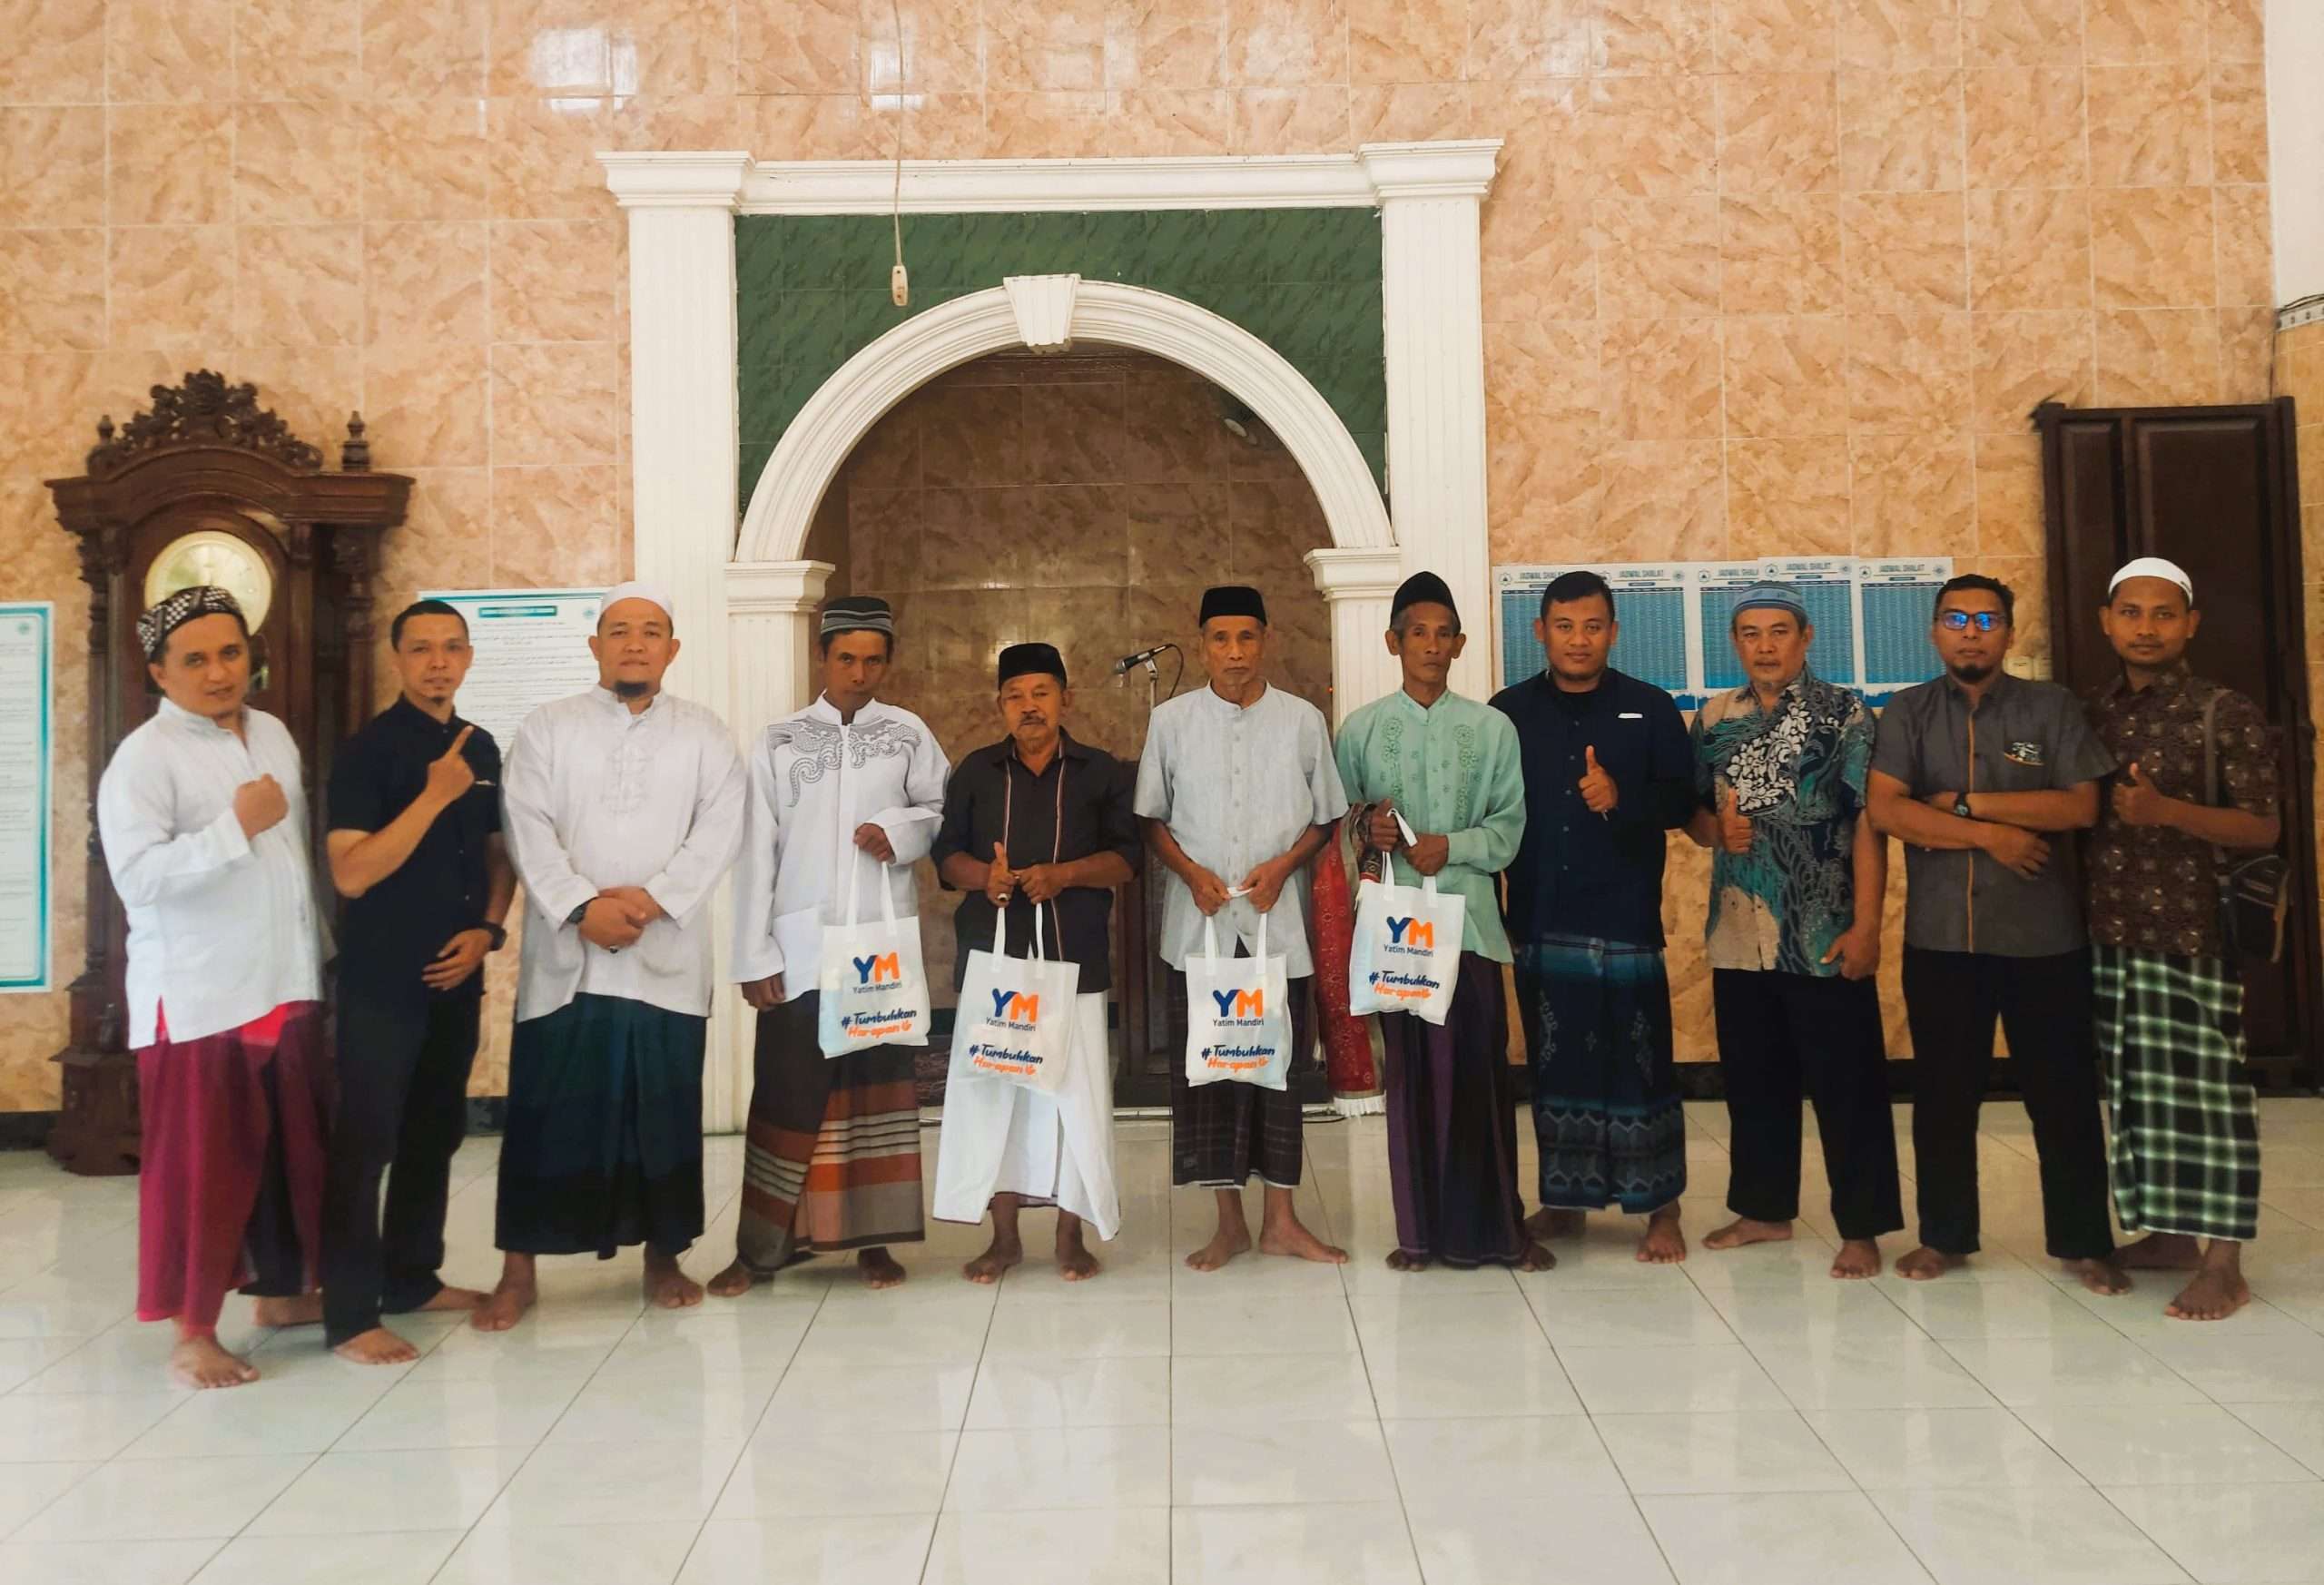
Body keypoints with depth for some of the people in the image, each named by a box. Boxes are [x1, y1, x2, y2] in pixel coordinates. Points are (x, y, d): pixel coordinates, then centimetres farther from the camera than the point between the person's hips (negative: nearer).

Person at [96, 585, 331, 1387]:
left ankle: (280, 1287, 31)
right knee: (201, 1162, 0)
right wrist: (236, 826, -23)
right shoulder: (143, 757, -11)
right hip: (196, 997, -7)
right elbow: (138, 876, -21)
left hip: (286, 983, 7)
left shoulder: (274, 734, 11)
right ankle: (192, 1331, 11)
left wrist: (321, 948, 17)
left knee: (293, 1147, 15)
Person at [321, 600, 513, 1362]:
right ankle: (350, 1313, 4)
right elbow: (350, 872, -19)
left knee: (435, 1131, 15)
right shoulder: (369, 748, -11)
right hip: (382, 978, -7)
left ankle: (413, 1277, 29)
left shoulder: (481, 747, 8)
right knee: (365, 1140, -2)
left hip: (457, 975, 7)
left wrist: (487, 930, 0)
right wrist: (435, 796, -22)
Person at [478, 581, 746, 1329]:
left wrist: (652, 897, -16)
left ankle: (663, 1256, 21)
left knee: (665, 1113, 7)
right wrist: (582, 906, -17)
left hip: (667, 956, 1)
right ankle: (519, 1270, 12)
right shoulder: (546, 728, 6)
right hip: (565, 956, 0)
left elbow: (719, 831, -3)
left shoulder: (705, 735, 7)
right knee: (546, 1113, 2)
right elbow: (529, 829, -4)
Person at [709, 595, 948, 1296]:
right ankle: (762, 1245, 9)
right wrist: (754, 955, -4)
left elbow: (944, 809, 10)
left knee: (879, 1086, 6)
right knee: (787, 1090, 0)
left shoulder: (909, 733, 5)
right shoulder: (780, 741, 3)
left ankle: (872, 1237, 15)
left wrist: (900, 830, -12)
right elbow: (756, 852, 1)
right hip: (801, 942, -1)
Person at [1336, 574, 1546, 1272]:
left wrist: (1451, 845, -13)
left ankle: (1494, 1227, 11)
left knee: (1480, 1069, 0)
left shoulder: (1492, 728, 6)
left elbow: (1509, 827, 2)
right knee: (1410, 1070, 5)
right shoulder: (1361, 728, 7)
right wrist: (1365, 828, -14)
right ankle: (1421, 1229, 14)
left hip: (1469, 917, 0)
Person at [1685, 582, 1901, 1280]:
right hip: (1739, 935, 5)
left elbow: (1867, 823, -9)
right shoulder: (1713, 719, 9)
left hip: (1825, 936, -4)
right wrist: (1715, 827, -7)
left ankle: (1861, 1228, 11)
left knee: (1846, 1085, 2)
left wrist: (1866, 925, -15)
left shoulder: (1845, 716, -4)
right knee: (1754, 1081, 14)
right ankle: (1764, 1207, 28)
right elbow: (1692, 813, 17)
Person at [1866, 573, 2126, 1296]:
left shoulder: (2051, 706, 1)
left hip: (2043, 936, -1)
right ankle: (1944, 1236, 22)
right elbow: (1885, 810, -9)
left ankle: (2085, 1242, 20)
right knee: (1943, 1093, 9)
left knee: (2064, 1092, 6)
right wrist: (1991, 835, -15)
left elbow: (2082, 805, -10)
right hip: (1940, 937, 1)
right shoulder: (1908, 712, 3)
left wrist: (1966, 804, -13)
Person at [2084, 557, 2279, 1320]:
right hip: (2107, 931, 5)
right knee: (2134, 1088, 10)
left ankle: (2222, 1264, 2)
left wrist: (2167, 811, -21)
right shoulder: (2090, 713, 11)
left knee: (2204, 1090, -3)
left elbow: (2264, 827, -8)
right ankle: (2166, 1231, 23)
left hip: (2194, 930, -5)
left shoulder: (2227, 714, -4)